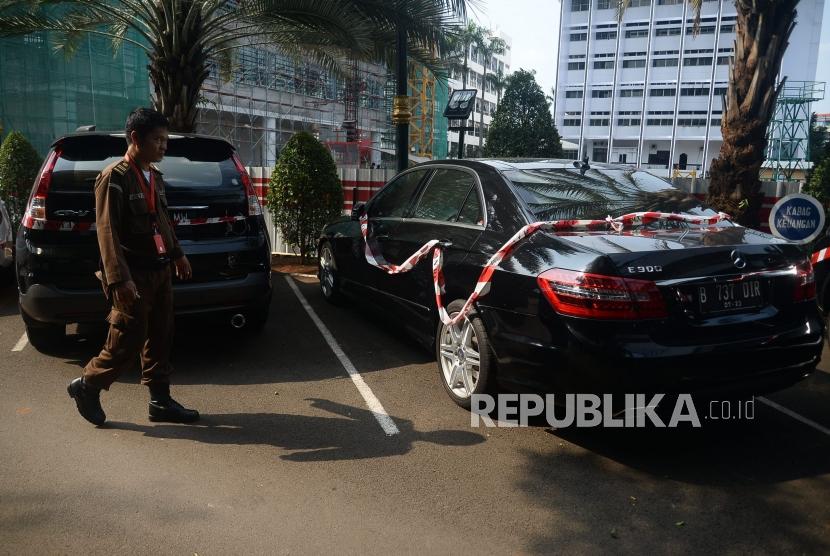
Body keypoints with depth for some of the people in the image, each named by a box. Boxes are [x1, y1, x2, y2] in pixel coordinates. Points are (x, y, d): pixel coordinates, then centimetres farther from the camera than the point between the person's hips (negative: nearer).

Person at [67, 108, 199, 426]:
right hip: (134, 276, -8)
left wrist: (177, 254, 27)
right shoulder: (114, 177, -12)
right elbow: (107, 230, -19)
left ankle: (161, 402, 18)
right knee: (128, 342, -3)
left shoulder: (154, 176, 13)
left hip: (160, 271, 8)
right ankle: (86, 387, 20)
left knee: (160, 340, 10)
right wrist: (119, 278, -27)